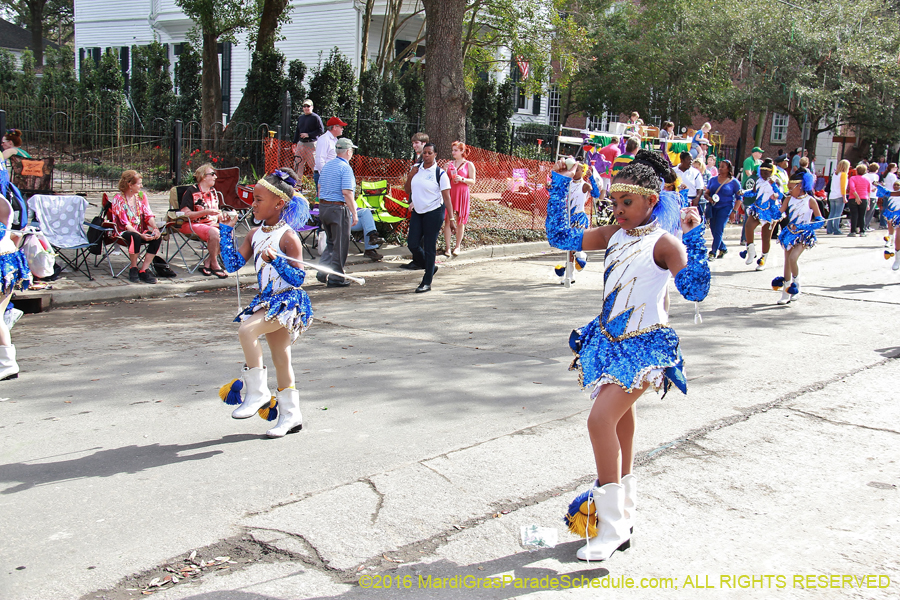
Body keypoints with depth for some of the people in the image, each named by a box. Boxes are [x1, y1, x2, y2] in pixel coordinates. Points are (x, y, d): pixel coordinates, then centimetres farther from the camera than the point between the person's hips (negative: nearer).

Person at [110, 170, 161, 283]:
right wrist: (141, 235, -28)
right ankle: (133, 269, -17)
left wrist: (155, 228, -21)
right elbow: (125, 224, -16)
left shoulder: (141, 196, 8)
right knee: (135, 237, -37)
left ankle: (143, 270, -20)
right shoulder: (118, 199, -10)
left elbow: (148, 215, -1)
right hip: (123, 232, -5)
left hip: (141, 231, 5)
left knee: (157, 237, -23)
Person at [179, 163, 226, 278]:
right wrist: (206, 212, -20)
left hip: (211, 224, 7)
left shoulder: (213, 192, 17)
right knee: (214, 233, -36)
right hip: (192, 225, -7)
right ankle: (214, 264, -16)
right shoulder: (191, 192, -6)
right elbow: (185, 214, -14)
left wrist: (222, 215, -2)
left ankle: (207, 263, -14)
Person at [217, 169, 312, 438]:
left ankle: (258, 393, -14)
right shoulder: (255, 235, 9)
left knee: (246, 330, -28)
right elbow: (233, 264, 5)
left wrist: (275, 260, -30)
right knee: (280, 358, 14)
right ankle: (291, 414, 27)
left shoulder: (288, 237, -14)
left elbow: (298, 278, -16)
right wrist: (227, 230, 4)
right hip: (267, 300, 8)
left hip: (288, 300, -8)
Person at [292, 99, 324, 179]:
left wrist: (308, 134, -15)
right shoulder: (301, 117, 17)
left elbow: (321, 130, -11)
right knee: (297, 164, 6)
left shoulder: (315, 117, -4)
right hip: (300, 144, 7)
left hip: (311, 144, -7)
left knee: (314, 164, -7)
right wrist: (295, 143, 17)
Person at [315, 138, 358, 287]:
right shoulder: (345, 168, -13)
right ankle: (335, 278, 7)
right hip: (339, 209, -8)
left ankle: (322, 272, 10)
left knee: (330, 243, 20)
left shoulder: (326, 165, 11)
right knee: (340, 245, 3)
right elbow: (347, 192, -20)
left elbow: (320, 188, 16)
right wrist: (354, 214, -17)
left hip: (323, 207, 8)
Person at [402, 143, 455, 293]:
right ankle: (428, 266, 30)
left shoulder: (440, 173, -8)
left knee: (429, 247, -3)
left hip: (434, 212, -6)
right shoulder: (416, 169, 8)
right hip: (417, 212, 6)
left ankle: (427, 282, 7)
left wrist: (451, 218, -16)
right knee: (412, 243, 2)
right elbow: (408, 190, 15)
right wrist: (410, 176, -3)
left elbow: (447, 197, -10)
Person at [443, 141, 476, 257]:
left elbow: (473, 181, 0)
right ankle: (448, 248, 0)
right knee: (447, 220, -4)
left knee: (460, 222, 4)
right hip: (449, 193, 2)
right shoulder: (449, 164, 12)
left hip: (462, 194, -2)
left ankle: (457, 246, 17)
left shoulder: (469, 165, 3)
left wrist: (462, 179, -15)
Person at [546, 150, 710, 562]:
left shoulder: (663, 242, -12)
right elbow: (559, 236, 9)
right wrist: (559, 185, 5)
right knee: (620, 423, 16)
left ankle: (612, 524, -5)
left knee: (601, 419, -18)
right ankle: (622, 518, 32)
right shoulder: (613, 235, 7)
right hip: (608, 340, 7)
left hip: (643, 347, -7)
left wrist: (694, 235, -26)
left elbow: (696, 290, -22)